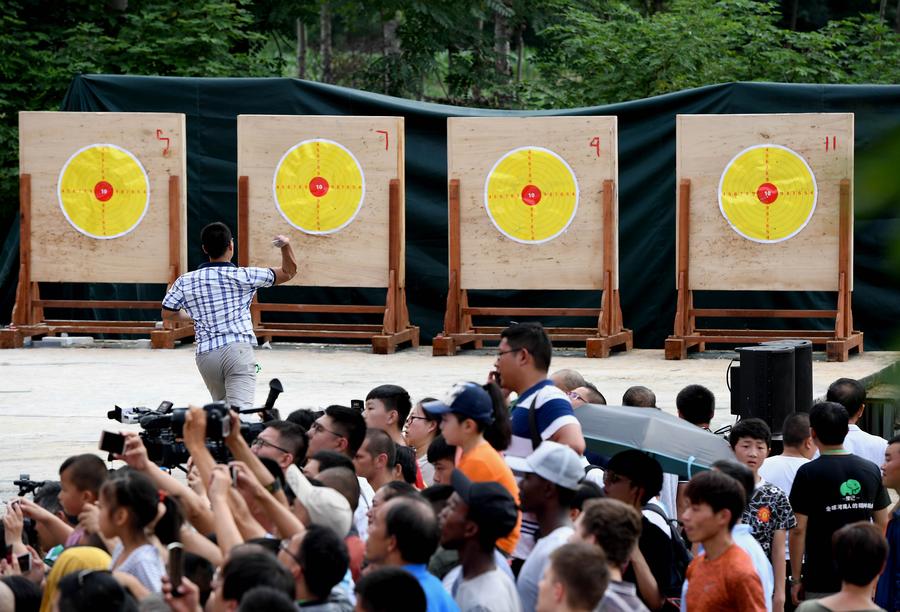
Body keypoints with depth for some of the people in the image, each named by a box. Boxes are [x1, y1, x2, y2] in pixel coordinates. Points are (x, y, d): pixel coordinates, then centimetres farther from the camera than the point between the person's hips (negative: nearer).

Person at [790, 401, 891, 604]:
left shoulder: (809, 473, -9)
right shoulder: (871, 470, 5)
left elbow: (798, 530, -10)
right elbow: (883, 523, 10)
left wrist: (796, 579, -3)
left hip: (822, 582, -4)